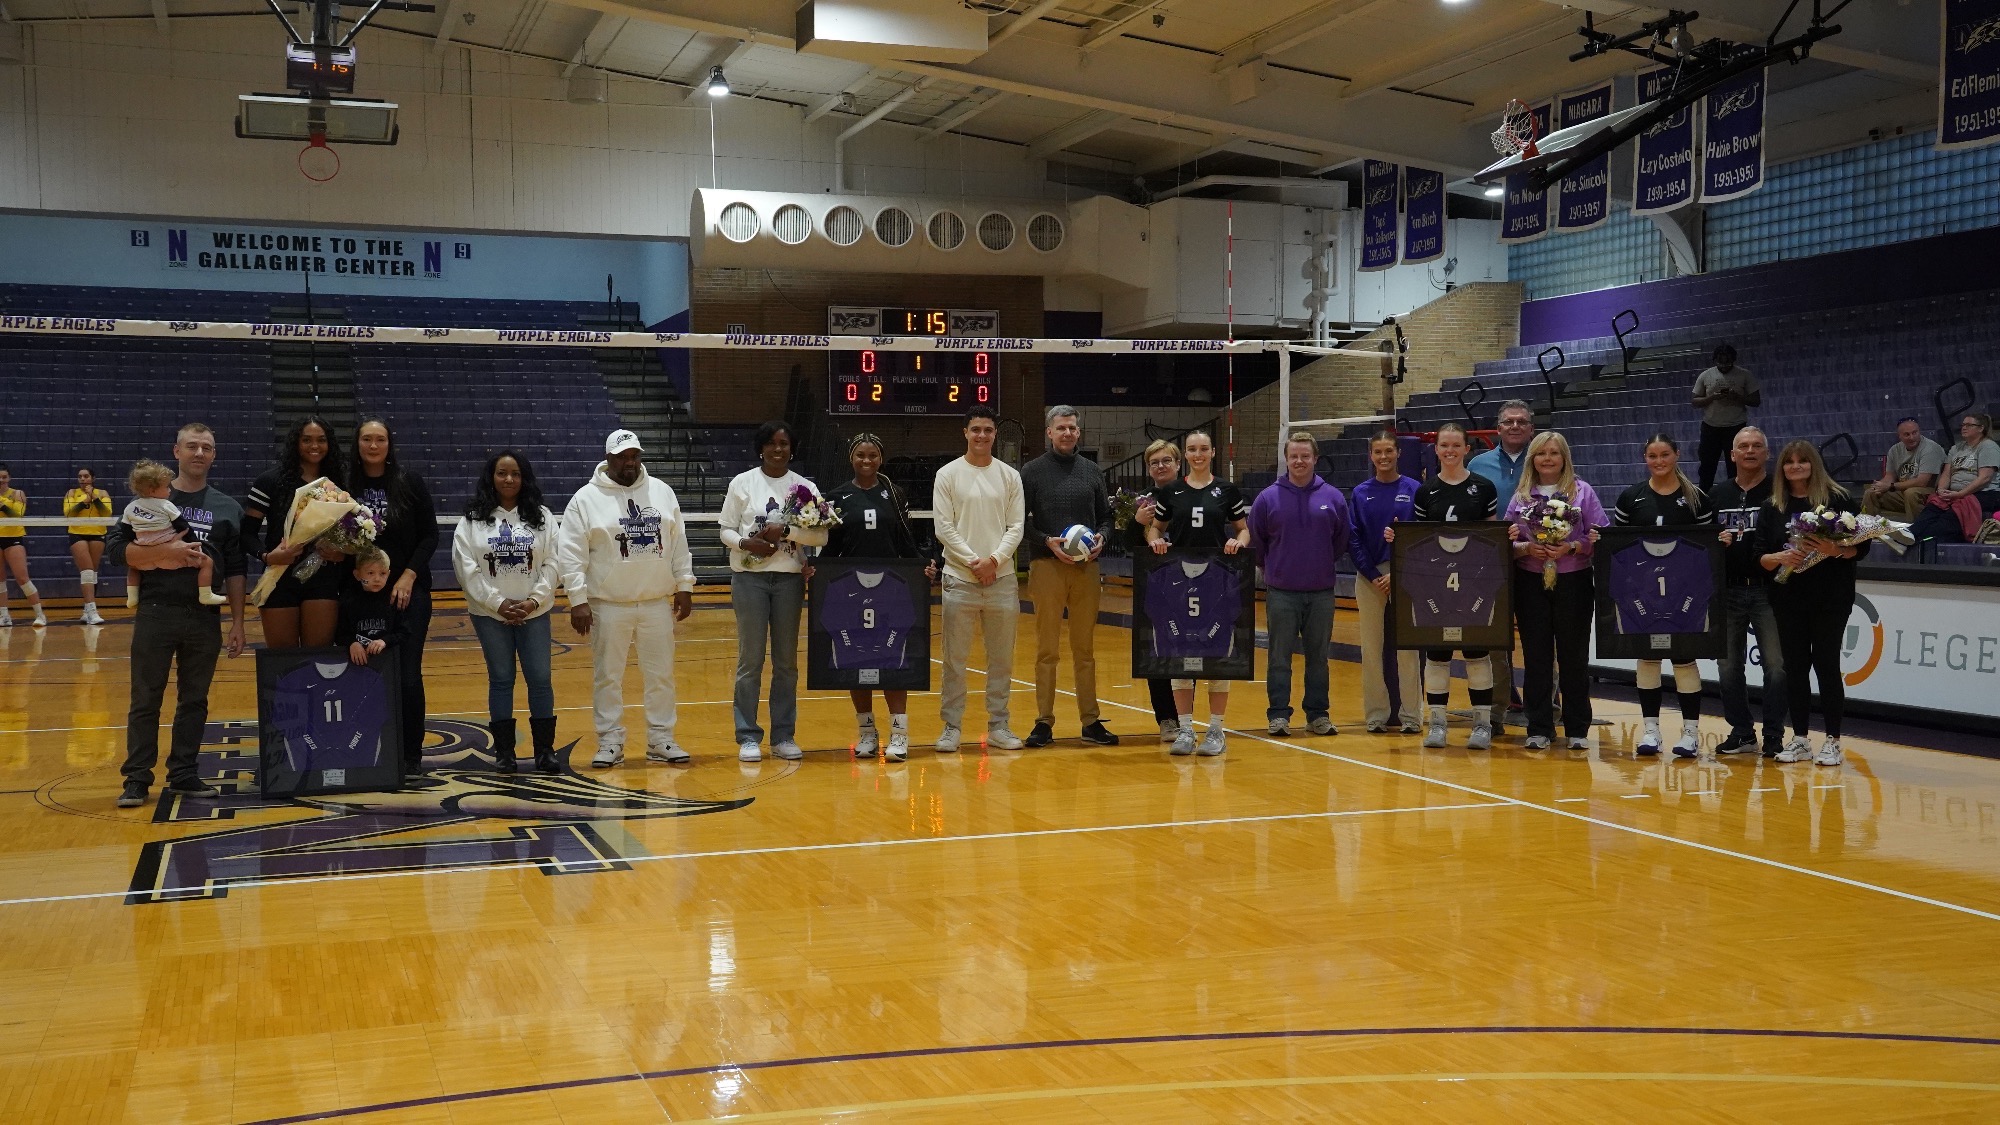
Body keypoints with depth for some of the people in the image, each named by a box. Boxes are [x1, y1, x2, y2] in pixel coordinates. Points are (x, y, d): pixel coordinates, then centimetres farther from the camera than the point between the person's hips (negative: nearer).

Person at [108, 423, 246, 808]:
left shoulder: (228, 509, 9)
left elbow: (235, 571, 10)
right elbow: (115, 547, -3)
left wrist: (237, 623, 6)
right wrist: (167, 551, -17)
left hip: (204, 618, 2)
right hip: (155, 614, -2)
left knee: (195, 701, 8)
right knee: (145, 700, 2)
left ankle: (184, 774, 17)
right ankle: (137, 779, 7)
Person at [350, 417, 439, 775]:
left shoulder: (410, 483, 0)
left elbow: (429, 535, 0)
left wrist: (409, 576, -9)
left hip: (408, 592, -1)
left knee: (407, 676, -3)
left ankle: (411, 754, 8)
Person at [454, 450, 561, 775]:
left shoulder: (542, 517, 3)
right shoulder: (473, 520, -1)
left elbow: (552, 563, 0)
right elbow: (467, 569, -5)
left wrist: (534, 601, -11)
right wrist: (498, 603, -11)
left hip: (534, 613, 1)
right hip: (489, 614, -1)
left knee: (540, 679, 0)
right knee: (500, 679, 6)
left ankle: (545, 750, 8)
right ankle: (503, 751, 13)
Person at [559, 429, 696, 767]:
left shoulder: (662, 492, 7)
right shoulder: (586, 499, -4)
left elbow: (679, 544, 11)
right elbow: (571, 555, -6)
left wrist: (684, 587, 7)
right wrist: (577, 601, -11)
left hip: (657, 603, 3)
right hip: (608, 606, -3)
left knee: (661, 674, 7)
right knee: (608, 677, 4)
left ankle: (661, 740, 18)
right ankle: (610, 742, 14)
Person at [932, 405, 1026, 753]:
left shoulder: (1009, 476, 7)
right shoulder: (948, 475, 0)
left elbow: (1016, 526, 3)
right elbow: (943, 527, -4)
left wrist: (994, 560, -11)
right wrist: (973, 562, -12)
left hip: (1001, 578, 3)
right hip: (960, 579, -2)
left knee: (1001, 658, 8)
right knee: (955, 659, 1)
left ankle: (998, 726, 17)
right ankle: (951, 727, 9)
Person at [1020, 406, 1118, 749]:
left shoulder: (1092, 471, 12)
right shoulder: (1032, 471, 2)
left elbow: (1106, 517, 16)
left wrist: (1101, 538, -4)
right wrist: (1047, 542, -15)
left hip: (1086, 567, 3)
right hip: (1047, 566, -3)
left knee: (1085, 649, 8)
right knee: (1047, 650, 1)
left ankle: (1091, 721, 13)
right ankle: (1044, 721, 6)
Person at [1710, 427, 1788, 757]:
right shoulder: (1718, 495, 12)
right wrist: (1716, 542, -6)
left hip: (1768, 590, -4)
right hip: (1727, 591, 4)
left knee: (1775, 665, -5)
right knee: (1729, 666, 8)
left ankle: (1774, 736, 4)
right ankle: (1741, 731, 19)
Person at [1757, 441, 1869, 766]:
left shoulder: (1838, 499, -2)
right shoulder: (1772, 507, 9)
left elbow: (1861, 546, -3)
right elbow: (1760, 556, 7)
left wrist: (1835, 550, -21)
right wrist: (1780, 557, -13)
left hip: (1831, 598, -3)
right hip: (1788, 598, 3)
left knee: (1826, 665, -3)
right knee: (1795, 667, 6)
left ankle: (1832, 741, 5)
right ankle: (1800, 739, 14)